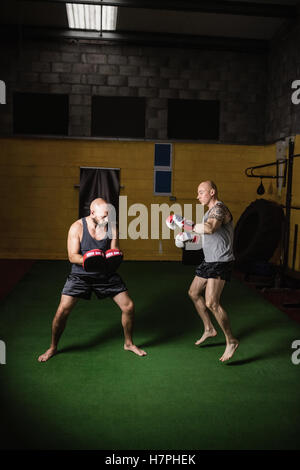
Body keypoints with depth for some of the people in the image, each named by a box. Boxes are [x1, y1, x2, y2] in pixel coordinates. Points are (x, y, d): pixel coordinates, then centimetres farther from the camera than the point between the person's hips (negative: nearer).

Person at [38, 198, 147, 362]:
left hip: (105, 274, 3)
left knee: (128, 307, -1)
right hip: (81, 275, -2)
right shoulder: (77, 227, -13)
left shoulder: (112, 228, -5)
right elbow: (72, 256, -14)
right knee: (62, 311, -10)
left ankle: (128, 343, 24)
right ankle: (53, 347, 17)